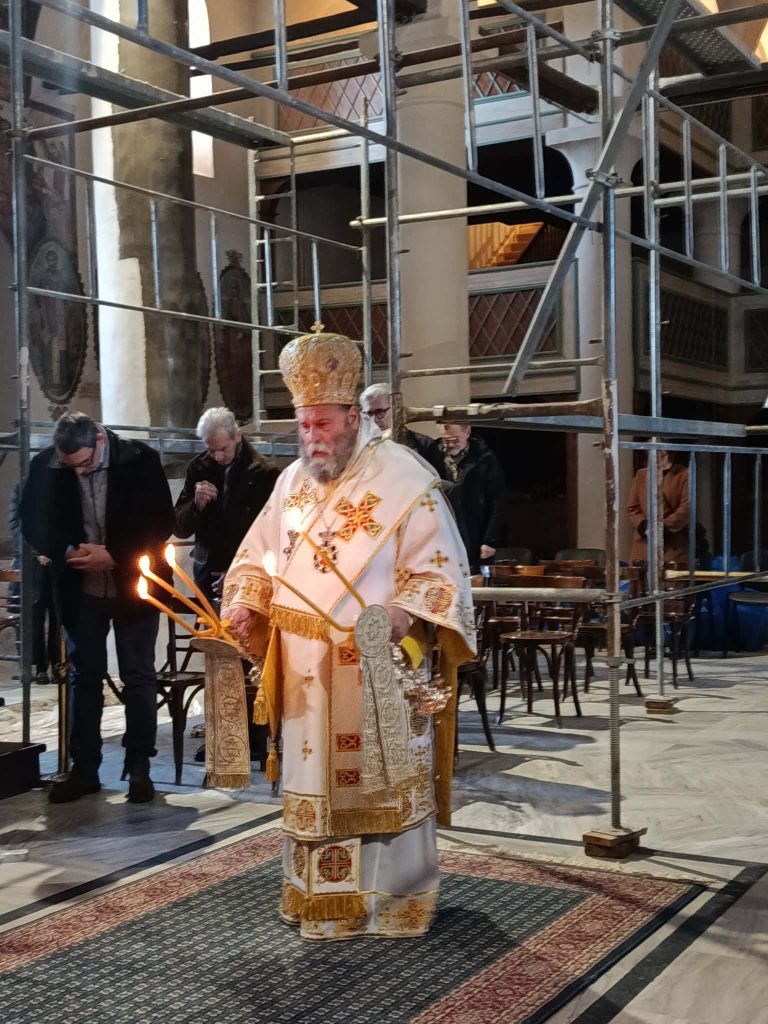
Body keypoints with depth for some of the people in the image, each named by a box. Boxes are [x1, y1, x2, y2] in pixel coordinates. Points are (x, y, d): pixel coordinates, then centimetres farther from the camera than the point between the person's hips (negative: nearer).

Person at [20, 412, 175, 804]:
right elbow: (33, 522, 1)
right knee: (84, 677, 8)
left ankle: (139, 769, 12)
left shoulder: (140, 460, -15)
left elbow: (161, 524, -11)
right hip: (81, 589, 2)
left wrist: (113, 555, -20)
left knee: (138, 678, 3)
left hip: (132, 585, -2)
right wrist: (67, 551, -17)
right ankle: (84, 768, 17)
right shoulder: (45, 465, -9)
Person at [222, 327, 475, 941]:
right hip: (307, 672, 6)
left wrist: (404, 616, -25)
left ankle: (392, 900, 16)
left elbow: (439, 570, -9)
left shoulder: (404, 478, -8)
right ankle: (322, 898, 24)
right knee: (314, 782, 12)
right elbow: (258, 557, 16)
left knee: (382, 782, 2)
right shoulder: (294, 481, 10)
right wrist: (246, 607, -2)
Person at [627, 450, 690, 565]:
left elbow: (686, 509, -6)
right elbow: (632, 508, 11)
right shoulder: (641, 475, 14)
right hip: (644, 545, 3)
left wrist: (663, 527, -16)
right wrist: (644, 526, -8)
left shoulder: (683, 475, 2)